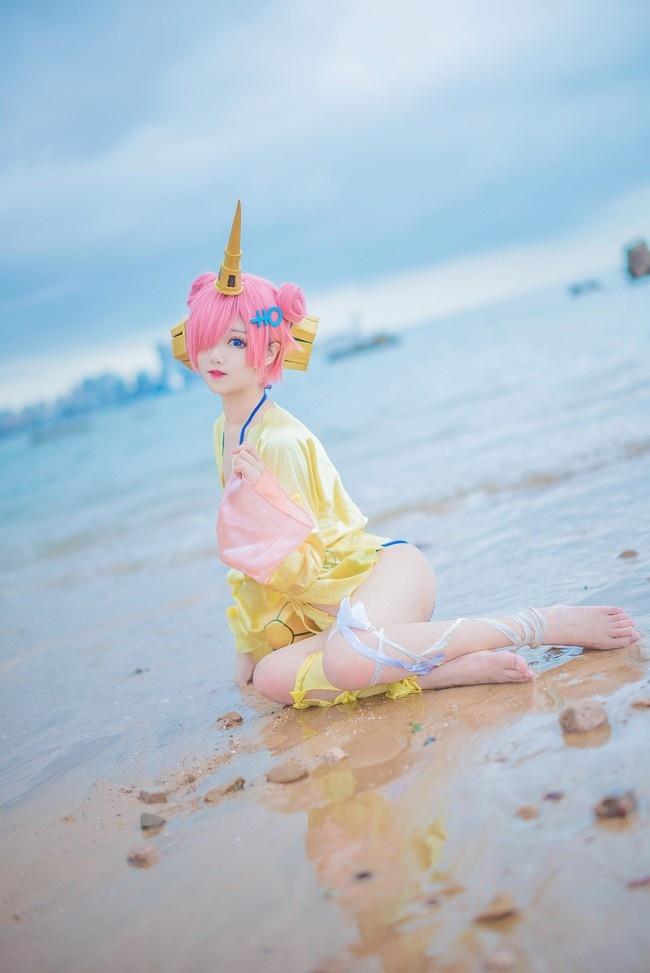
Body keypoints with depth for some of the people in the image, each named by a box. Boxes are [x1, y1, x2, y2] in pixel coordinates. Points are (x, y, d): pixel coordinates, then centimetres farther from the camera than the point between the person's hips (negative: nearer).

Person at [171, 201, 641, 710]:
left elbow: (299, 568, -14)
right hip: (331, 612, 9)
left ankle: (546, 623, -23)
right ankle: (464, 668, -20)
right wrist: (250, 647, 21)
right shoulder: (225, 432, 10)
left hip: (384, 569, -8)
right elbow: (253, 558, 18)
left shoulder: (280, 441, -16)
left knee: (346, 659, -40)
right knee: (272, 676, -19)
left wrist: (262, 493, -29)